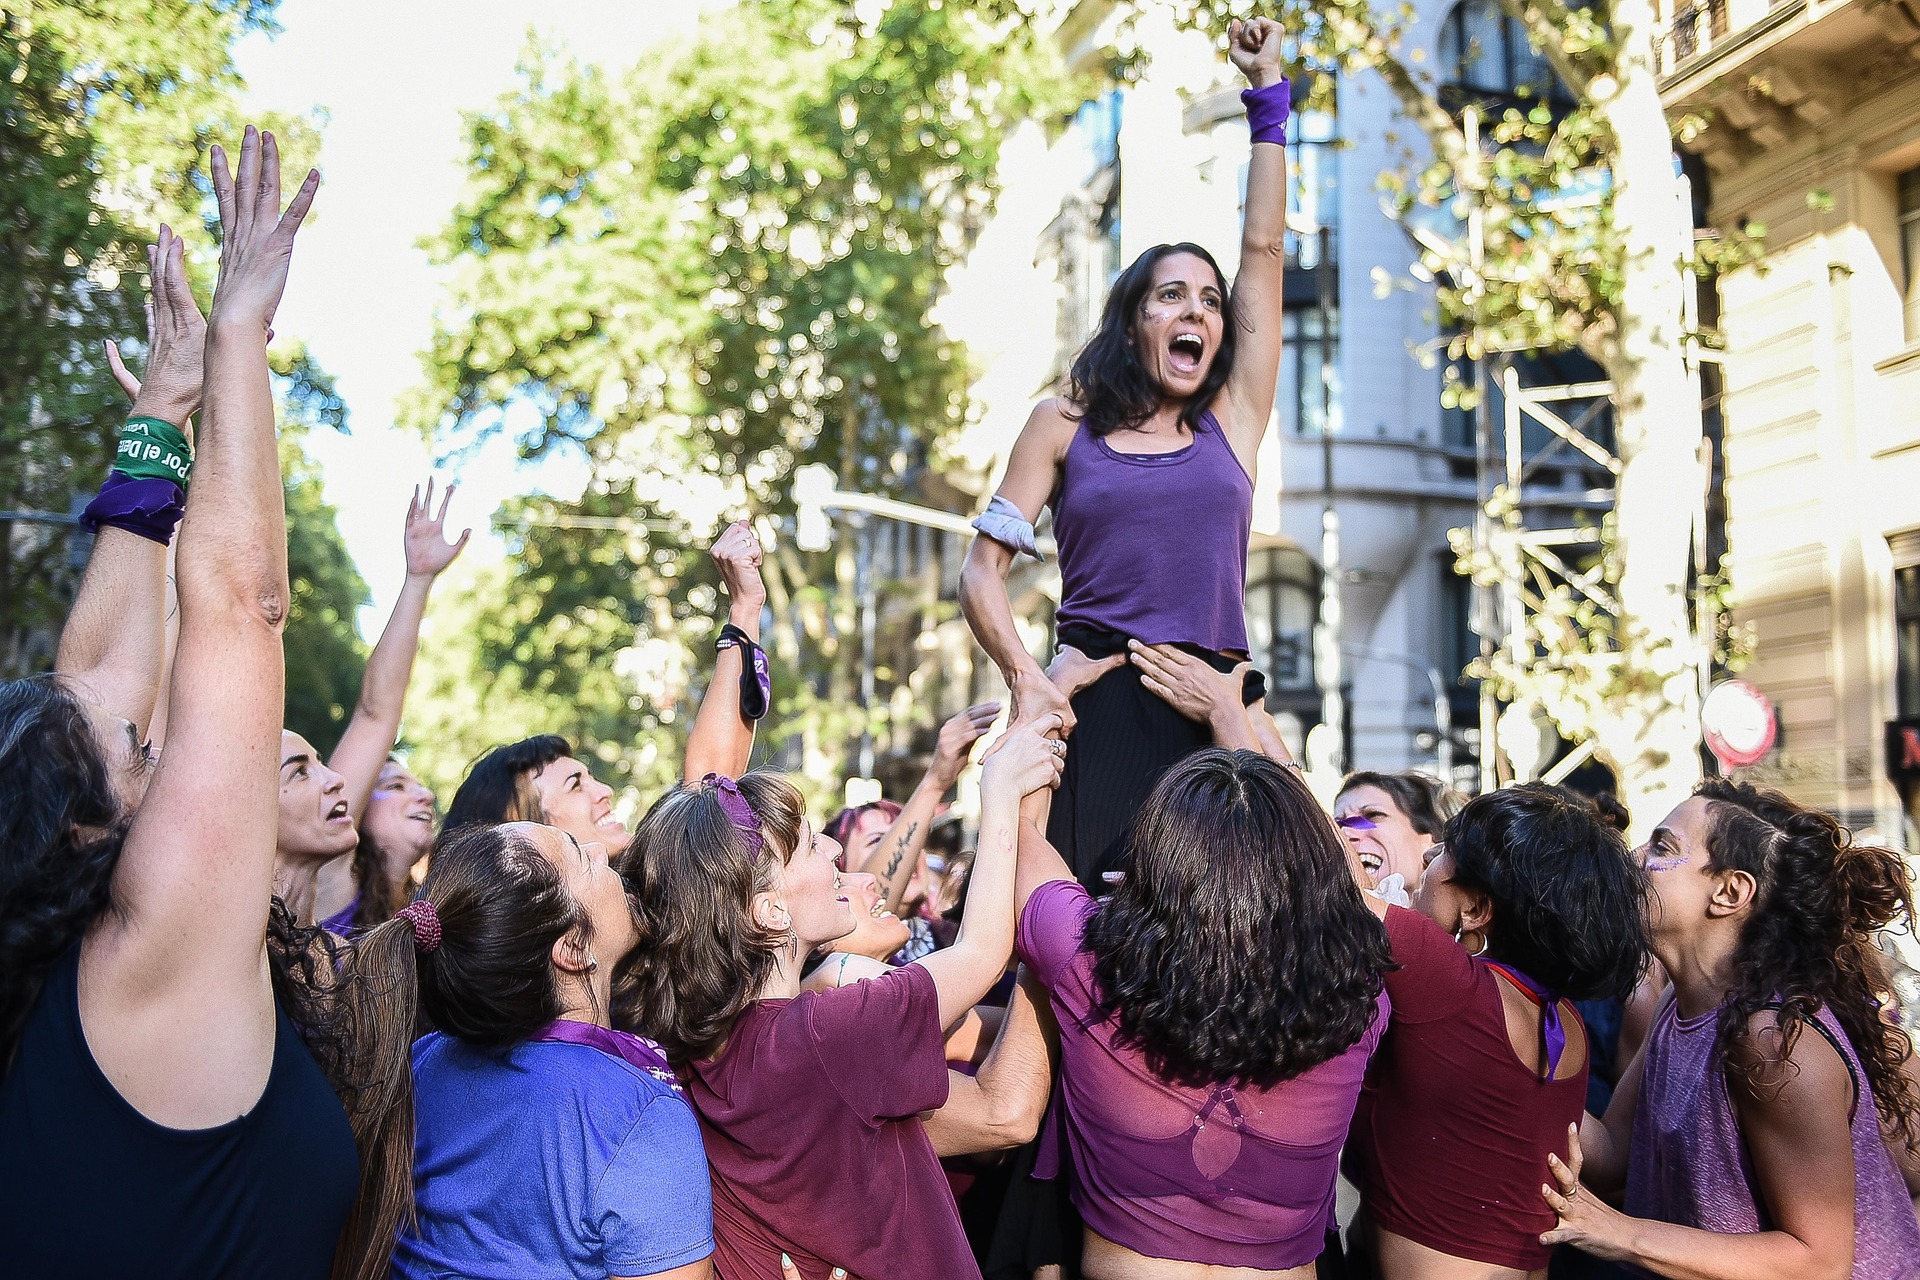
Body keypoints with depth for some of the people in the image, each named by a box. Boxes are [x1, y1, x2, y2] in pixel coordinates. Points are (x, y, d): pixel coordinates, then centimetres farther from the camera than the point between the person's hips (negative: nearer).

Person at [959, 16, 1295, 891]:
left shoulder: (1231, 420, 14)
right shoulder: (1064, 427, 11)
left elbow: (1263, 251, 14)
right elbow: (983, 567, 7)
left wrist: (1265, 94, 16)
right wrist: (1025, 678, -10)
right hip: (1092, 709, -2)